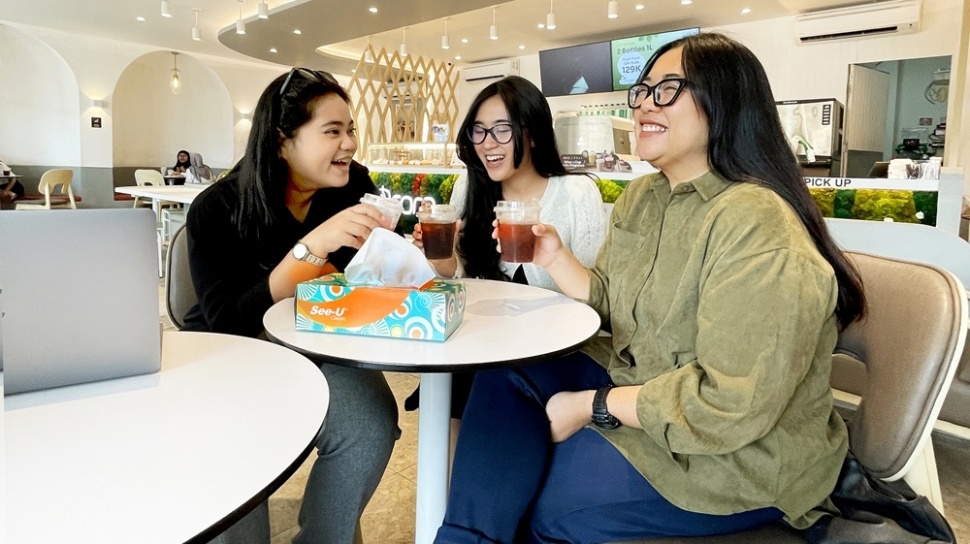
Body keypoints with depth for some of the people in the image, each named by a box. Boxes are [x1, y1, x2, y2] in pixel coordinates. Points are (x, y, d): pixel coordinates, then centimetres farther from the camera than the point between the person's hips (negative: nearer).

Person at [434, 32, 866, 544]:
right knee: (504, 372, -5)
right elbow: (612, 305, 12)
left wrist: (592, 407, -20)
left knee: (539, 499, -16)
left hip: (741, 452, -8)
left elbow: (732, 404, -28)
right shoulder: (640, 197, 4)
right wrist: (555, 258, -5)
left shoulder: (754, 224, -25)